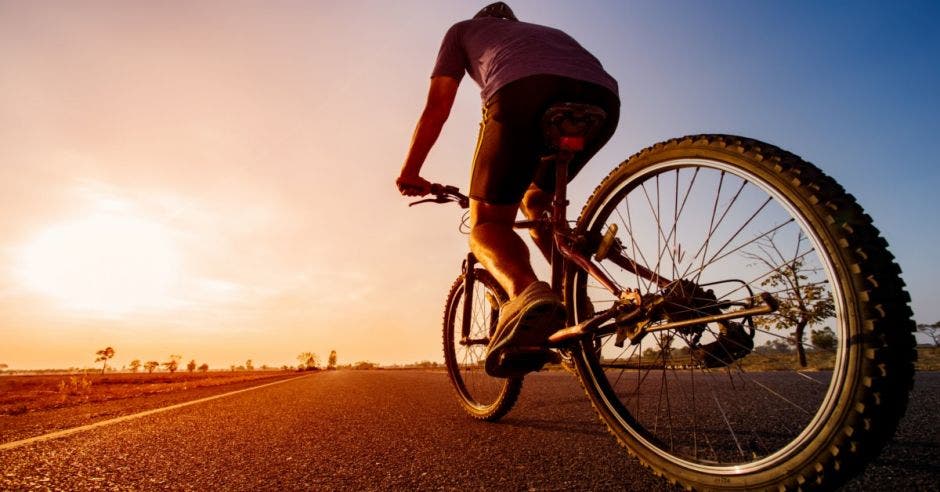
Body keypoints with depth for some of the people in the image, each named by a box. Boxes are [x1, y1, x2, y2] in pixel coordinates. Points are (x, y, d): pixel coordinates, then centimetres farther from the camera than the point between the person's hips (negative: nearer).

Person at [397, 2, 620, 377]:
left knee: (487, 223, 5)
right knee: (537, 202, 28)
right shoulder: (547, 31, 47)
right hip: (601, 96, 5)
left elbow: (436, 107, 24)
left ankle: (526, 293, -28)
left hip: (523, 91, -5)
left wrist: (409, 171, 32)